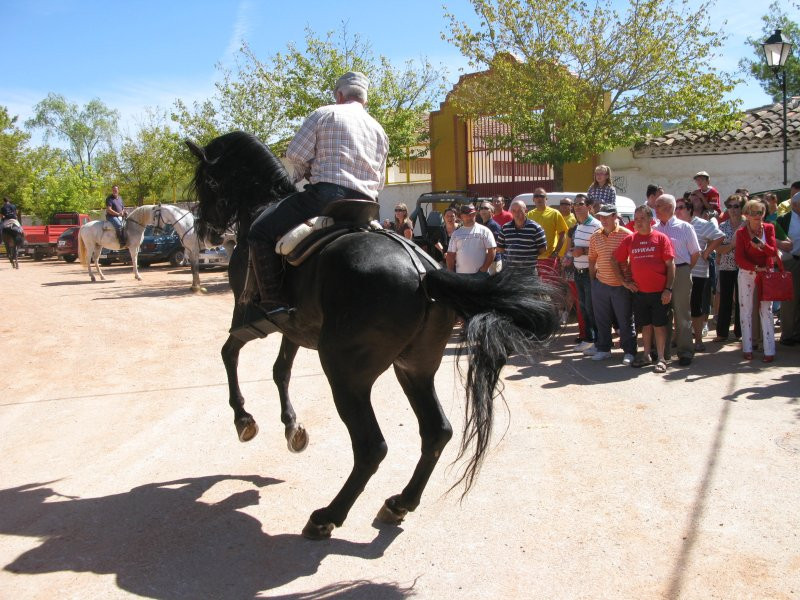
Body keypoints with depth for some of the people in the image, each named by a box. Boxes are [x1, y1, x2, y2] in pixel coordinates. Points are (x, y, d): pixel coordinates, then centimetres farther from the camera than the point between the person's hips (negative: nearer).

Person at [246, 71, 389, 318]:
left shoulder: (324, 114, 6)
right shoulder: (379, 130, 24)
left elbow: (295, 154, 0)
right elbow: (380, 182, 24)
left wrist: (307, 171, 20)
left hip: (326, 194, -6)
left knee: (261, 231, -1)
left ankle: (273, 302, -12)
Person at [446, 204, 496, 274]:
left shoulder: (484, 231, 3)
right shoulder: (456, 233, 12)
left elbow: (492, 250, -2)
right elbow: (450, 255, 10)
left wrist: (484, 268, -9)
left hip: (480, 274, -2)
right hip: (460, 275, 3)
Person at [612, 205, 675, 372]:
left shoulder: (661, 238, -4)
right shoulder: (629, 240, 5)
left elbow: (670, 264, -5)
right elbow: (616, 261, 15)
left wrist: (668, 289, -11)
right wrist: (623, 280, 6)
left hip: (659, 291, -3)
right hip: (639, 291, 3)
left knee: (659, 324, 2)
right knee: (645, 324, 13)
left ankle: (661, 358, 10)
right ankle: (646, 355, 24)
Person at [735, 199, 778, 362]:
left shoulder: (769, 228, 1)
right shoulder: (741, 232, -5)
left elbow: (774, 252, -5)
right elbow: (739, 259, -9)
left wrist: (763, 245, -24)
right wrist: (756, 268, -20)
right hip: (747, 274, -1)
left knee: (766, 311, -2)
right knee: (746, 310, 3)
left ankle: (769, 350, 0)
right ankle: (747, 348, 11)